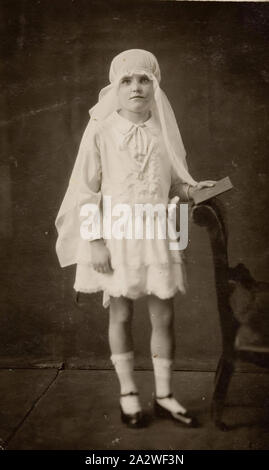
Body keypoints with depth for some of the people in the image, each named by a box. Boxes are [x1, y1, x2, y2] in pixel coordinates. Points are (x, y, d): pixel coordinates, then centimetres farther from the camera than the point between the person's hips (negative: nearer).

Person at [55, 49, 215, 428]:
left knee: (164, 315, 6)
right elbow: (86, 190, -4)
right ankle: (128, 394, 27)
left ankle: (164, 396, 24)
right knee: (121, 314, 8)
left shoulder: (163, 130, 4)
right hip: (116, 234, -2)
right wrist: (95, 240, -10)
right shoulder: (101, 130, -4)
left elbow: (173, 183, 13)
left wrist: (193, 190, -8)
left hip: (157, 233, 3)